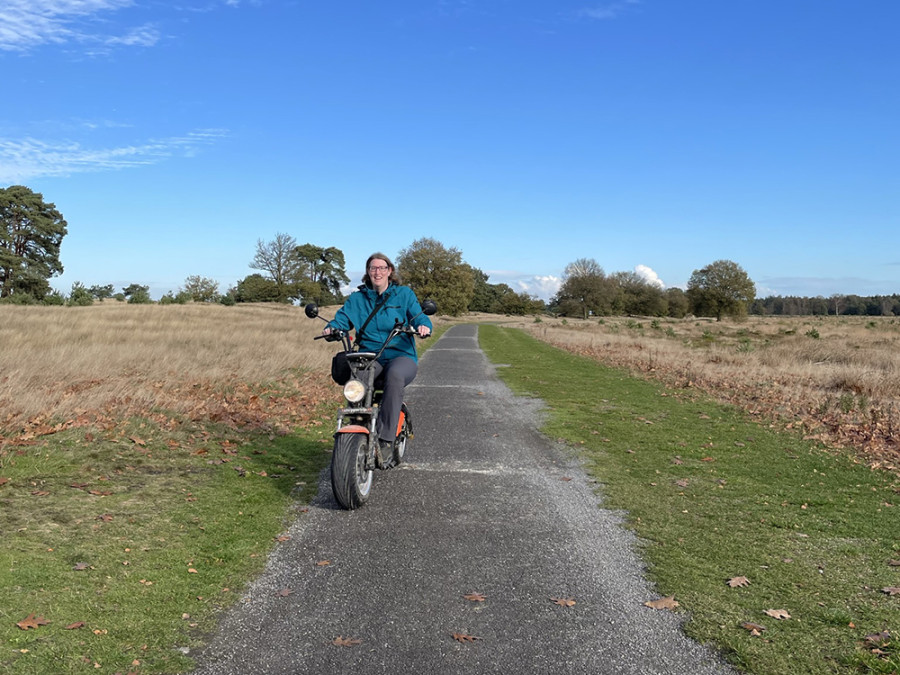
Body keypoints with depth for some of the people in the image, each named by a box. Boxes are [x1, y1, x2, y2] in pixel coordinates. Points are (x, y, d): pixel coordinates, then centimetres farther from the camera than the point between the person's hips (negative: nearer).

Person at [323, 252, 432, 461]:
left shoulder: (404, 294, 12)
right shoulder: (357, 298, 19)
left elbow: (418, 316, 0)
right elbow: (343, 317, 7)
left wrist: (423, 326, -24)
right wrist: (332, 327, -16)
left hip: (401, 355, -2)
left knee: (394, 375, -39)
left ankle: (385, 438, -38)